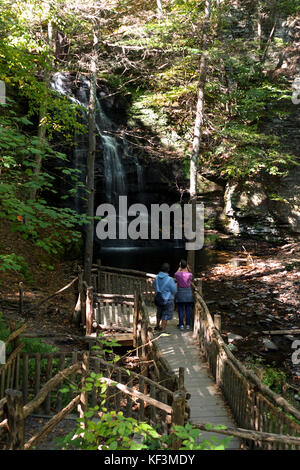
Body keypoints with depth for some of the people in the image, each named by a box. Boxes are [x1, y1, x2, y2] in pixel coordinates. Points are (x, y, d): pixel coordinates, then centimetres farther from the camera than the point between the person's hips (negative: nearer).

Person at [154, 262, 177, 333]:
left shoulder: (156, 278, -6)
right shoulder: (169, 279, -23)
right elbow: (174, 291, -14)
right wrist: (175, 285, 5)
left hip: (158, 299, 6)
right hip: (167, 300, -6)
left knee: (159, 312, 27)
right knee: (165, 315, 7)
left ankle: (157, 326, 44)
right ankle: (163, 330, 11)